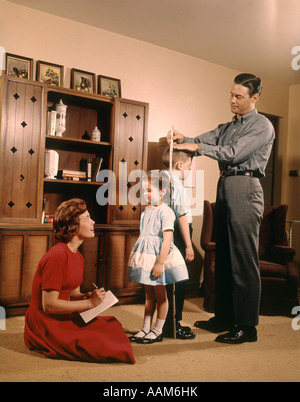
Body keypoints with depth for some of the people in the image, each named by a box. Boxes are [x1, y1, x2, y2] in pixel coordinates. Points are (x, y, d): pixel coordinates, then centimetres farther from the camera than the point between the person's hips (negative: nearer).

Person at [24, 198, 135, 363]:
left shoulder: (77, 256, 8)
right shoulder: (57, 256, -21)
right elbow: (49, 305, -22)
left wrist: (89, 296, -7)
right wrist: (89, 302, -18)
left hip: (63, 318, 9)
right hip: (45, 324, -9)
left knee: (112, 325, -1)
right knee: (103, 345, -16)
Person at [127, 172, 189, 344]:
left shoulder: (165, 211, -13)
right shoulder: (146, 211, 12)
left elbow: (167, 239, -19)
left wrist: (160, 263, -22)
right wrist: (136, 256, 17)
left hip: (159, 254, -7)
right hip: (145, 255, 7)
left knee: (160, 294, 6)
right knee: (149, 294, 14)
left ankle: (158, 330, 17)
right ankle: (146, 328, 22)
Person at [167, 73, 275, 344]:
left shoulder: (262, 126, -2)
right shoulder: (228, 127, 22)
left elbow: (234, 153, -13)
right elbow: (202, 141, 12)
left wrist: (197, 147, -8)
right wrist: (183, 140, -8)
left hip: (245, 188, -8)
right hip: (225, 187, 8)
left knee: (244, 260, -7)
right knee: (224, 256, 10)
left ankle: (247, 326, 1)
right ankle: (224, 318, 20)